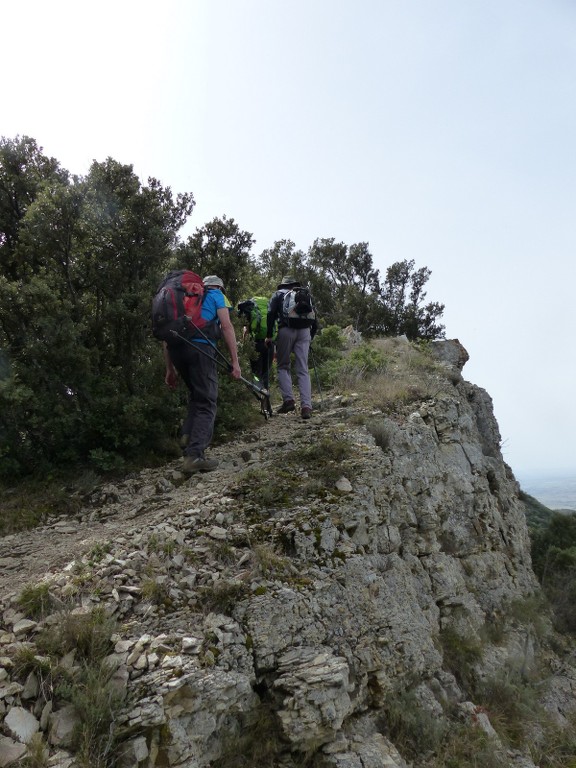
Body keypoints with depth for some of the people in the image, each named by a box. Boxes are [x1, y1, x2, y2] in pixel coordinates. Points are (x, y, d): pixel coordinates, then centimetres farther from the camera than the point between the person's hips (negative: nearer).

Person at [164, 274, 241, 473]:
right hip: (200, 346, -5)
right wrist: (235, 362, -2)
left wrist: (170, 369, 27)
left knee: (195, 395, 24)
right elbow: (226, 326, 2)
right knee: (206, 403, -2)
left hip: (174, 346, 6)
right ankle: (194, 455, -12)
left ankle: (188, 436, 6)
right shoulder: (217, 295, 19)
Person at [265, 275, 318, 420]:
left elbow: (271, 314, 2)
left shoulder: (278, 294, 18)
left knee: (283, 366, 10)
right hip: (304, 331, 2)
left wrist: (269, 335, 3)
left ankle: (288, 399, -6)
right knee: (303, 370, 2)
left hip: (286, 330, -2)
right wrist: (311, 337, 26)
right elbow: (315, 319, 19)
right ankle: (306, 406, -8)